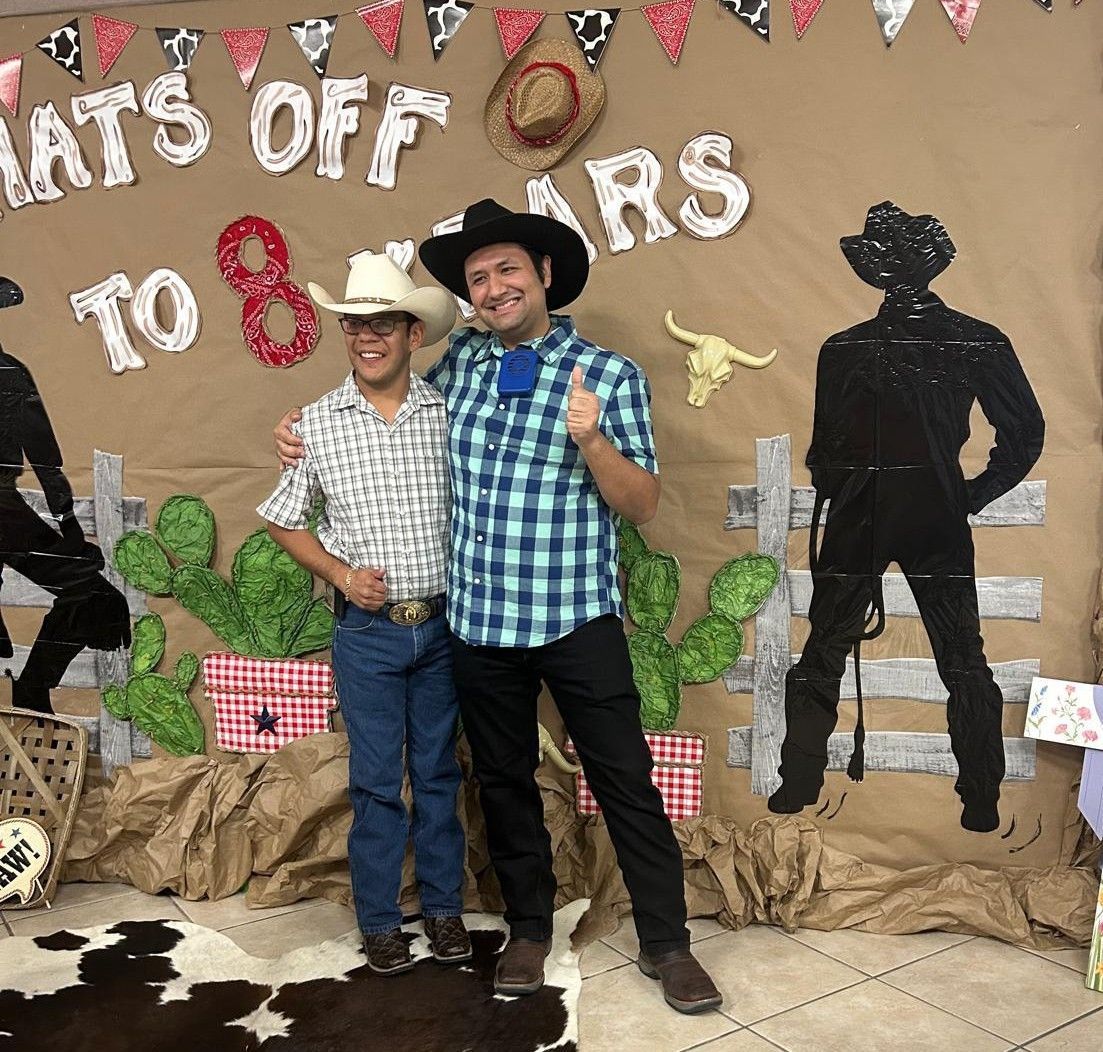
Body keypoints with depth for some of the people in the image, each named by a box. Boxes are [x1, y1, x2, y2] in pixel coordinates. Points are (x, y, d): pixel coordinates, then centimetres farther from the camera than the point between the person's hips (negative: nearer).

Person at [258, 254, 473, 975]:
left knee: (439, 772, 13)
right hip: (367, 630, -1)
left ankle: (444, 907, 29)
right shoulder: (319, 425, -3)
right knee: (376, 780, 8)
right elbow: (284, 521, 7)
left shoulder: (449, 412, -3)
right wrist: (340, 573, -7)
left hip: (443, 624, 1)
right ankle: (380, 920, 24)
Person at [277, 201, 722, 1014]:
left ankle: (666, 943, 20)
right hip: (478, 619, 4)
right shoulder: (459, 360, 7)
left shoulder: (610, 375, -4)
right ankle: (529, 929, 34)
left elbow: (643, 504, -7)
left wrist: (590, 439, -25)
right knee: (504, 781, 15)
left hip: (577, 619, -3)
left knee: (625, 780, 4)